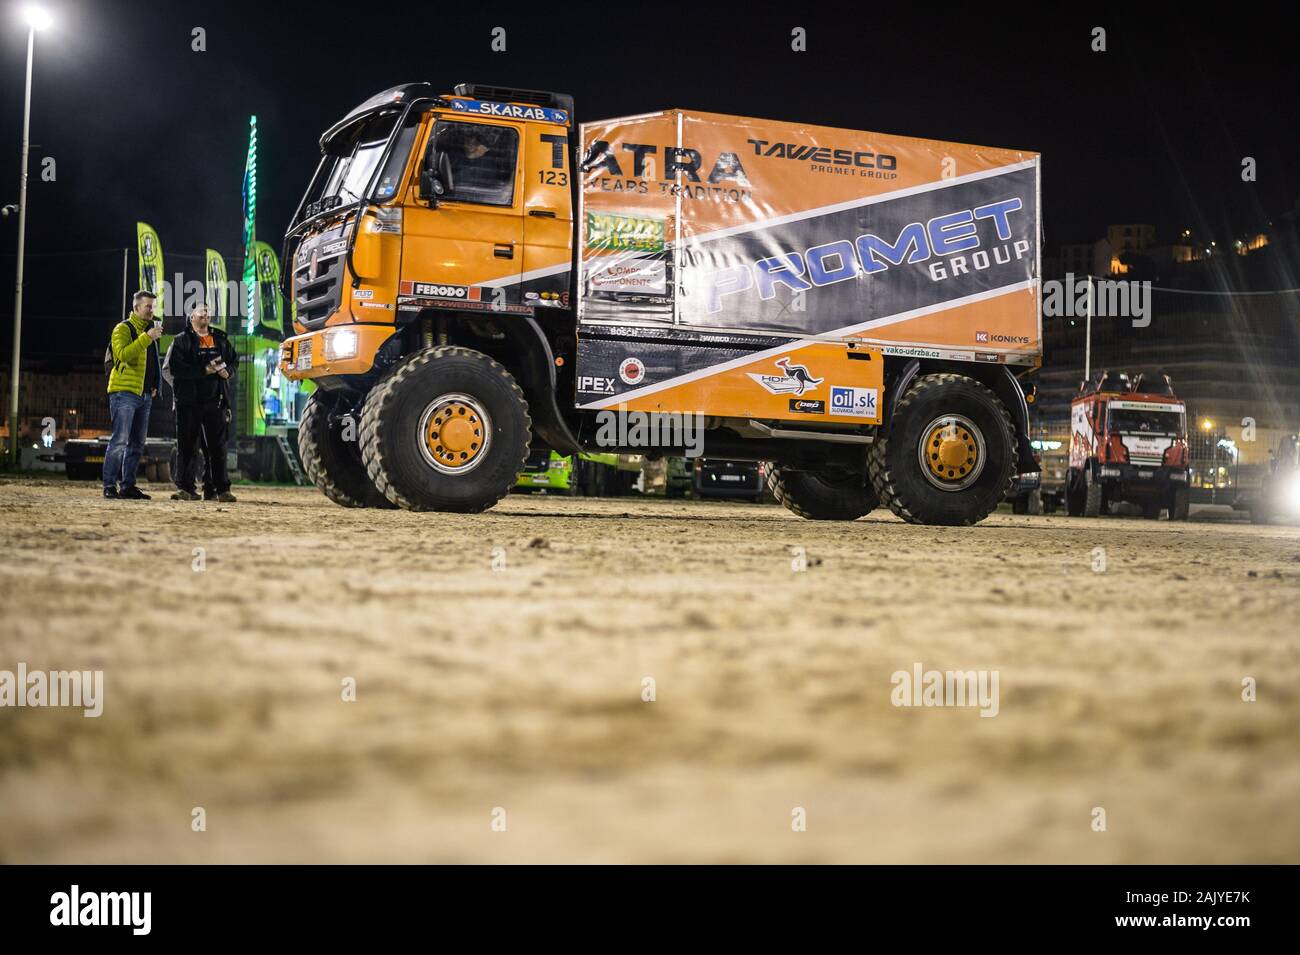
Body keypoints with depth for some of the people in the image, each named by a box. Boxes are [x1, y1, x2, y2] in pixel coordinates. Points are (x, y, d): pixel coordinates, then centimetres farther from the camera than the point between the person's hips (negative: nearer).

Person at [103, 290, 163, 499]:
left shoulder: (149, 329, 20)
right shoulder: (123, 329, -4)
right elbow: (124, 354, -23)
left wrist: (154, 385, 16)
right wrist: (147, 338, -26)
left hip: (144, 395, 8)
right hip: (124, 392, -8)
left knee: (137, 443, 8)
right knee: (120, 440, -11)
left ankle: (127, 485, 13)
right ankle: (109, 485, -8)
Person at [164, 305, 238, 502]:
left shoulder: (220, 339, 15)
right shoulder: (182, 340, 0)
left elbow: (233, 359, 23)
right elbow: (174, 367, -11)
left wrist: (227, 371, 0)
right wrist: (203, 370, -18)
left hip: (215, 400, 4)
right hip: (189, 400, -4)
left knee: (217, 445, 4)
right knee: (187, 445, 0)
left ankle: (220, 489, 7)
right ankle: (185, 488, 5)